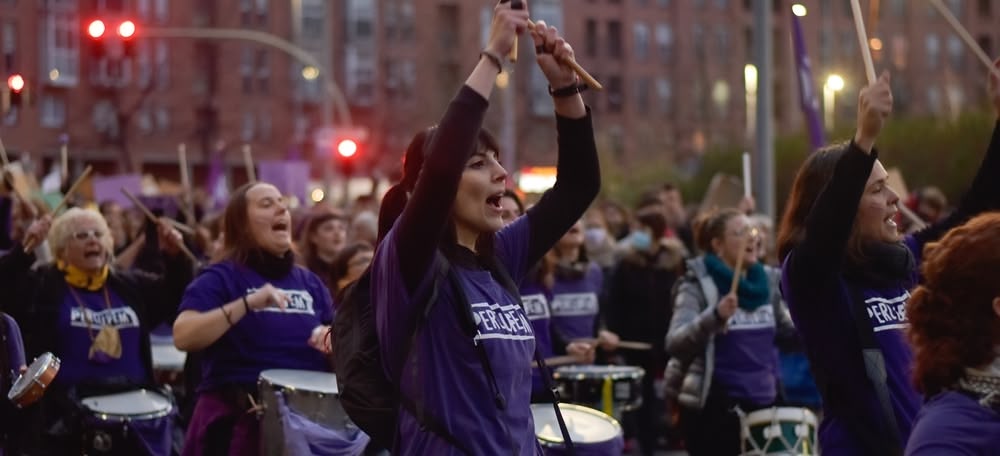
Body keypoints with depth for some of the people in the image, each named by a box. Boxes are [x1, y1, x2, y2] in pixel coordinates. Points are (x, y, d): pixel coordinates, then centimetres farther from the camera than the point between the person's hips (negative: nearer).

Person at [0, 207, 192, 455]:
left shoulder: (129, 286, 15)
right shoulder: (42, 286, -1)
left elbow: (176, 298, 21)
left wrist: (176, 256, 5)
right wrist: (25, 248, -28)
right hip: (65, 412, -5)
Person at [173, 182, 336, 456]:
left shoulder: (309, 282, 14)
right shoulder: (221, 278, -3)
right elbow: (183, 337, -18)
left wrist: (332, 338, -7)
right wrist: (248, 303, -25)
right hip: (238, 419, -5)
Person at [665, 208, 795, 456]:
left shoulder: (767, 281, 8)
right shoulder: (697, 286, -8)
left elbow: (787, 330, 23)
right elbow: (675, 344, -21)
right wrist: (715, 316, -36)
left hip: (763, 402, 6)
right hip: (714, 405, -5)